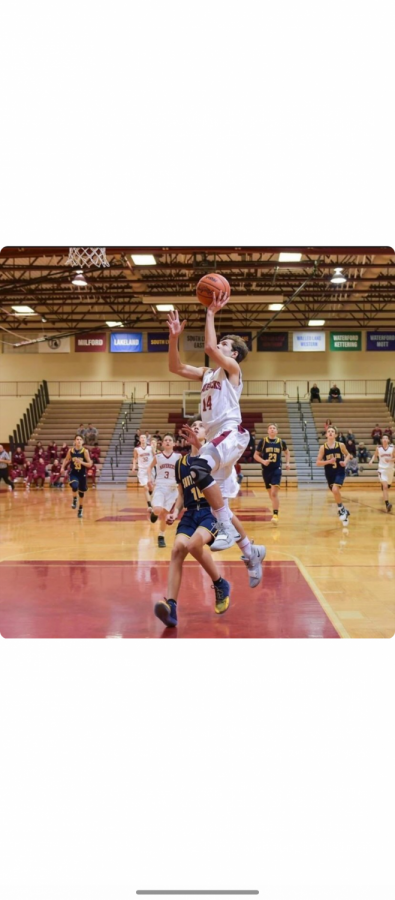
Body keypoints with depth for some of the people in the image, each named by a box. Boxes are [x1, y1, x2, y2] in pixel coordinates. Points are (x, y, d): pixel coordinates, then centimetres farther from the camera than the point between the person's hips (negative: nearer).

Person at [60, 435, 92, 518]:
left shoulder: (85, 451, -10)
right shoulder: (71, 450, -4)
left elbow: (90, 464, -9)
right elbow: (66, 460, 13)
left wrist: (81, 462, -25)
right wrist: (62, 468, -2)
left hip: (82, 474, 0)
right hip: (73, 473, 0)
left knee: (81, 493, 10)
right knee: (74, 486, -31)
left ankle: (80, 510, 28)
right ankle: (74, 500, -2)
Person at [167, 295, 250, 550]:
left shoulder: (232, 367, 1)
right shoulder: (207, 373, 23)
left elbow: (209, 347, -17)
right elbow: (176, 367, 18)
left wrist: (211, 313, -8)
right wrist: (174, 337, 8)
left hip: (232, 433, -10)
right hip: (217, 437, 10)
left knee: (199, 468, -33)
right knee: (217, 498, 12)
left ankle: (227, 528, -29)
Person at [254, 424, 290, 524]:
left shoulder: (281, 442, 1)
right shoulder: (263, 441, -2)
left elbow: (287, 452, 21)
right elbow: (256, 455, 1)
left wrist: (287, 462, 9)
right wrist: (263, 461, -16)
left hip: (276, 470, -1)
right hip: (266, 470, 1)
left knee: (274, 493, -15)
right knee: (271, 494, 13)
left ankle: (275, 515, -10)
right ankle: (275, 511, 34)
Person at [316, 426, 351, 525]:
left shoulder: (340, 445, -4)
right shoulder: (323, 447, -5)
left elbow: (347, 455, 14)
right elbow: (317, 462, -4)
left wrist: (345, 462, -6)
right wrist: (328, 461, -19)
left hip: (340, 472, -2)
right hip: (329, 474, 2)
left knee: (335, 490, -25)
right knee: (335, 493, 11)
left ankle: (341, 509, -2)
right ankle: (343, 511, 33)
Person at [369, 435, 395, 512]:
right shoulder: (378, 448, -2)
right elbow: (375, 455, 15)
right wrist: (371, 461, -2)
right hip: (382, 469, -2)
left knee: (387, 487, 18)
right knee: (385, 486, -19)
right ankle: (387, 504, -26)